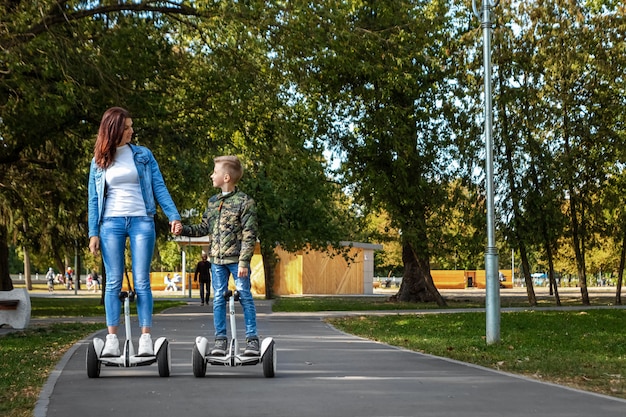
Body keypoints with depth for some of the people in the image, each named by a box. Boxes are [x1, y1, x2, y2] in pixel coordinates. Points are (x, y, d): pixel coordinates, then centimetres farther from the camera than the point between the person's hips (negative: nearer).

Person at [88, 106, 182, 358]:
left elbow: (159, 187, 5)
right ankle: (112, 339, 0)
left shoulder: (143, 155, 8)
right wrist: (93, 233, 3)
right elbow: (94, 199, 10)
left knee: (141, 282, -4)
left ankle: (146, 338, -4)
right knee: (113, 282, -1)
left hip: (141, 221, -1)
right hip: (111, 223, 1)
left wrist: (173, 216, -7)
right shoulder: (99, 162, 10)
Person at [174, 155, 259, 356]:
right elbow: (204, 228, 18)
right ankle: (220, 338, 11)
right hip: (217, 259, 6)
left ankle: (252, 339, 2)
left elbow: (249, 234, -10)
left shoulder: (244, 201, -7)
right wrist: (184, 230, 4)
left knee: (245, 296, -2)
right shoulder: (212, 202, 13)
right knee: (218, 298, 5)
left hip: (237, 259, -6)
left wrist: (244, 261, -16)